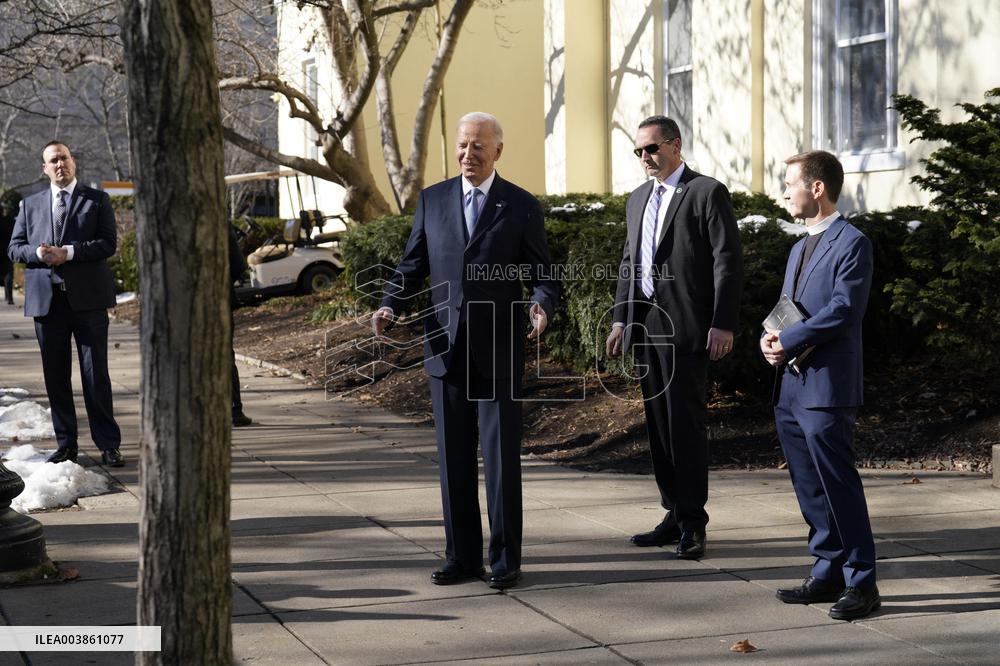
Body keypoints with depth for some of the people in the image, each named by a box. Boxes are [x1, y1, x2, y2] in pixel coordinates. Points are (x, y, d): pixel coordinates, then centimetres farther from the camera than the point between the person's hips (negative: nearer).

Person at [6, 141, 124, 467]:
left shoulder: (97, 200, 6)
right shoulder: (30, 205, 15)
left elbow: (108, 243, -5)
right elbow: (14, 248, 11)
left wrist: (68, 252, -16)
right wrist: (37, 253, -10)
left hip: (87, 297, -3)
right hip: (46, 299, 3)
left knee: (96, 374, -2)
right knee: (55, 376, 5)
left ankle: (108, 445, 2)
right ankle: (66, 444, 14)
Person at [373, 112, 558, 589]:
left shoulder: (522, 207, 1)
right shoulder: (432, 200, 8)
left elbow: (542, 275, 1)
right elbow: (412, 265, 11)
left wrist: (541, 308, -21)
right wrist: (389, 307, -7)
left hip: (498, 351, -3)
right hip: (445, 348, 3)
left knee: (502, 457, -1)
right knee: (454, 458, 7)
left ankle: (505, 558, 8)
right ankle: (462, 555, 16)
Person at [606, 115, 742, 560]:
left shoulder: (707, 192, -4)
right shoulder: (638, 199, 19)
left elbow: (728, 261, -8)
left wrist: (723, 324, -15)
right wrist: (621, 320, 15)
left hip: (685, 327, -7)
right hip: (645, 325, 7)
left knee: (685, 422, -8)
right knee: (658, 423, 8)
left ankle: (692, 522, -1)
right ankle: (675, 514, 16)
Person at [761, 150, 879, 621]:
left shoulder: (852, 244, -8)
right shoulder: (800, 249, 21)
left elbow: (843, 310, -18)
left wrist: (788, 342, -16)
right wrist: (769, 339, -1)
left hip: (827, 387, -9)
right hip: (792, 387, 9)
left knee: (838, 486, -7)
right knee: (809, 489, 12)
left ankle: (861, 583, -1)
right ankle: (828, 574, 21)